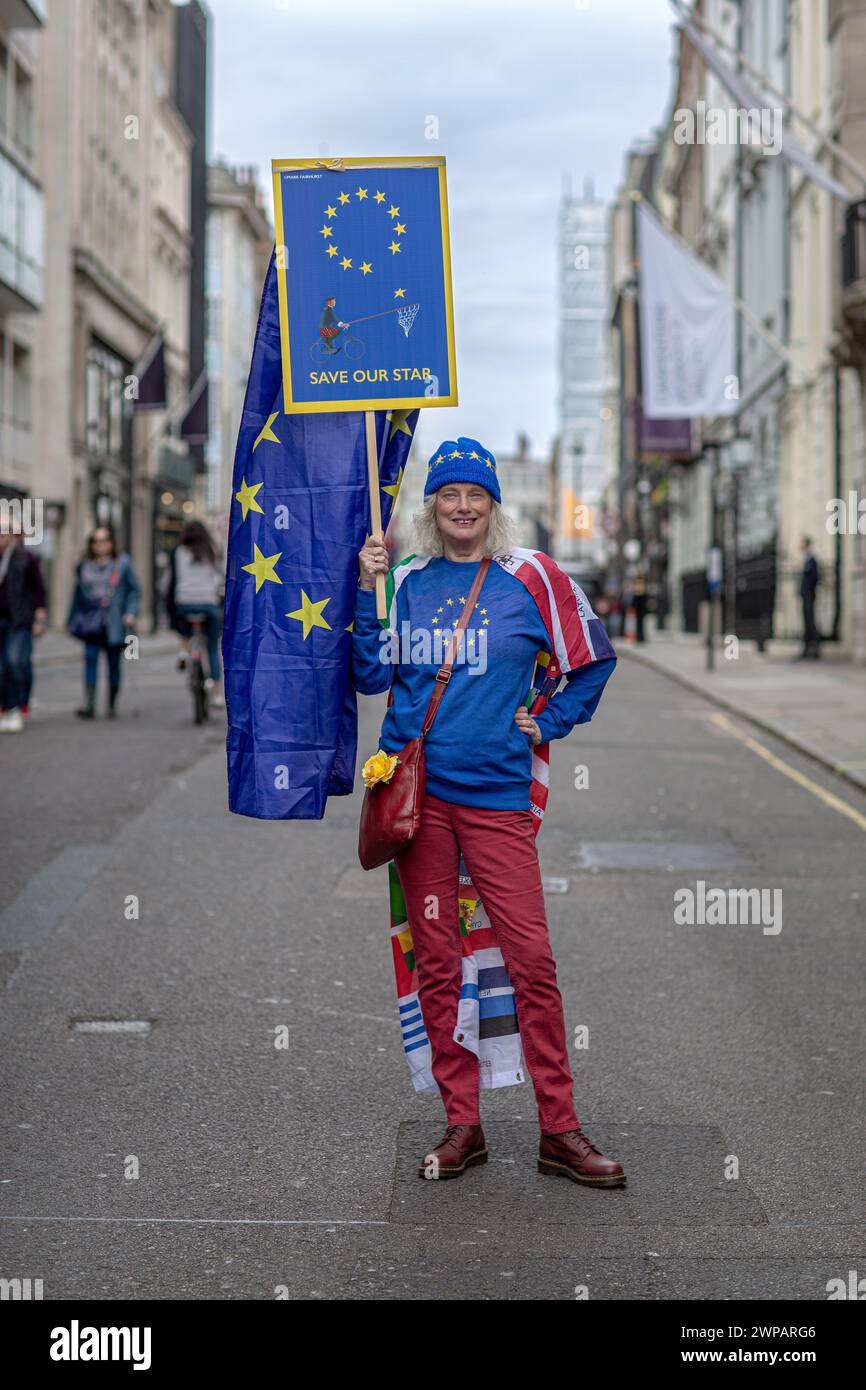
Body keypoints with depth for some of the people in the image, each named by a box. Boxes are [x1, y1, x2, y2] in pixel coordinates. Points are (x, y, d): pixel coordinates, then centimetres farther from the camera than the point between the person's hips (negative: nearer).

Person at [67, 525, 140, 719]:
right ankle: (89, 704, -17)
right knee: (90, 658, -13)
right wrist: (73, 619, 17)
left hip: (114, 624, -1)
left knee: (114, 663, 5)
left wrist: (131, 612, -8)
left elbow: (135, 590, 4)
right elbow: (78, 593, 18)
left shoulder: (122, 563, 2)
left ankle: (112, 705, 17)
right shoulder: (84, 566, 10)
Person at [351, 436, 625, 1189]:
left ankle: (560, 1130, 5)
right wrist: (368, 590, -6)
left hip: (497, 794, -1)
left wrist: (548, 723, 8)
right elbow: (373, 676, 0)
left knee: (532, 959, -6)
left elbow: (596, 661, 16)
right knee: (436, 963, 4)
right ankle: (462, 1125, 15)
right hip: (419, 791, 2)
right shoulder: (408, 587, 8)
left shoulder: (527, 584, 5)